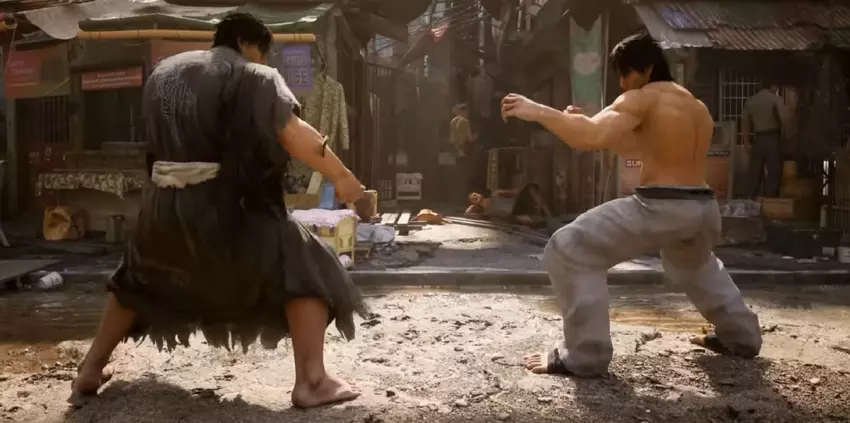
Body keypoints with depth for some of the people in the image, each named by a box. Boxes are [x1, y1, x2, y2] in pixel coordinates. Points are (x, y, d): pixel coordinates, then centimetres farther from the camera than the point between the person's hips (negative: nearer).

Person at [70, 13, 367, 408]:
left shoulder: (161, 73, 18)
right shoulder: (255, 78, -1)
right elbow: (292, 133, -14)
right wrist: (341, 178, -11)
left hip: (165, 207, 6)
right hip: (224, 210, -6)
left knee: (138, 279, 32)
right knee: (305, 268, 2)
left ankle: (89, 371, 37)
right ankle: (312, 380, -8)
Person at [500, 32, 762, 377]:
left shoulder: (642, 99, -7)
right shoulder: (697, 108, 21)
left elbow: (591, 138, -23)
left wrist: (537, 111, -15)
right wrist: (586, 123, 17)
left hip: (660, 208, -9)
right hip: (703, 209, 9)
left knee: (569, 252, -4)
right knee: (696, 265, 42)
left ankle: (585, 355, -4)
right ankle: (741, 336, 47)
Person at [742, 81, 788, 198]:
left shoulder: (750, 101, 10)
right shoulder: (775, 98, -4)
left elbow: (745, 124, 10)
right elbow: (784, 119, -15)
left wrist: (746, 142, 15)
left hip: (757, 139, 4)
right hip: (772, 139, -4)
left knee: (755, 172, 9)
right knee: (773, 172, 0)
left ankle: (751, 199, 9)